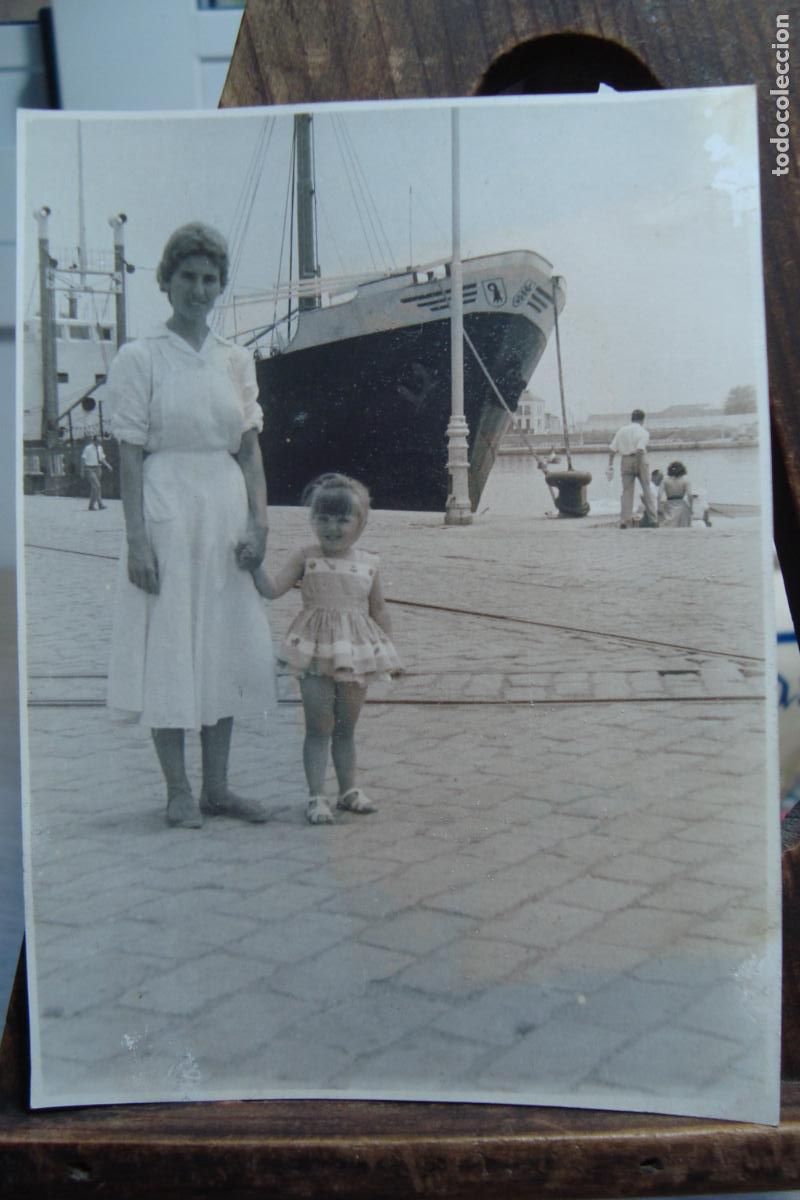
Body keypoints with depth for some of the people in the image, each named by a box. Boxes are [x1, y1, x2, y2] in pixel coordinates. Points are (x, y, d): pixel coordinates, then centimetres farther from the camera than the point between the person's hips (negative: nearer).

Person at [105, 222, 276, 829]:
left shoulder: (237, 360, 11)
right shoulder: (139, 358, -2)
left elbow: (251, 449, 10)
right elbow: (130, 456, -6)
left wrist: (258, 522, -1)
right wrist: (137, 539, -13)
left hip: (227, 513, 5)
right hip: (167, 510, -4)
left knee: (227, 646, 7)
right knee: (169, 646, 0)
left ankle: (217, 787, 19)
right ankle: (179, 791, 12)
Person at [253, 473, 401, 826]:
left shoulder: (368, 564, 4)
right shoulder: (306, 557, -1)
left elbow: (379, 611, 12)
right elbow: (272, 589, -8)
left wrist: (385, 649, 10)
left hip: (357, 652, 3)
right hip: (316, 652, -2)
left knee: (346, 727, 15)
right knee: (319, 727, 0)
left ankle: (348, 790, 27)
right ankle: (316, 796, 6)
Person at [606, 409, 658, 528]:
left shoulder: (621, 431, 8)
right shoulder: (643, 432, -5)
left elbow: (612, 449, 3)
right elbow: (640, 449, -19)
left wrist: (610, 465, 6)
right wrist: (640, 468, -17)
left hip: (626, 461, 3)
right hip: (640, 460, -3)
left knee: (627, 491, 5)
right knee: (646, 490, 8)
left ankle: (624, 520, -4)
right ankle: (652, 519, 12)